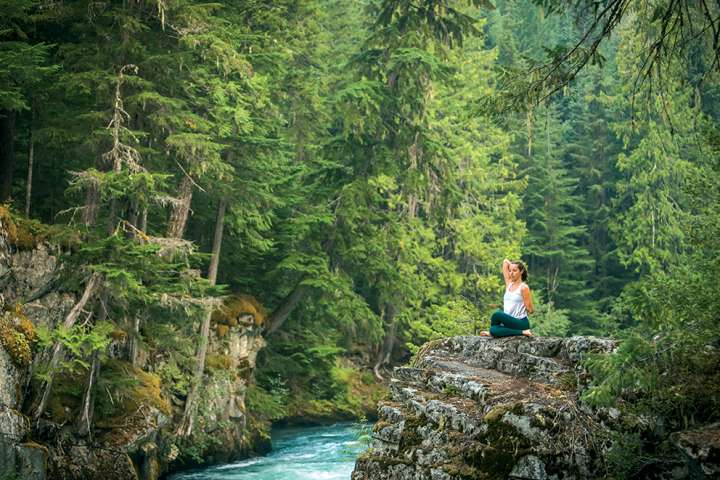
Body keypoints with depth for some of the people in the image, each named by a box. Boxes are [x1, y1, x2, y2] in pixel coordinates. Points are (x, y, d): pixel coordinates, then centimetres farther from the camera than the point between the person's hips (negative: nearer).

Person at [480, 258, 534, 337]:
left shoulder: (523, 287, -6)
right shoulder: (509, 284, 12)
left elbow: (531, 310, -7)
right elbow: (505, 262, 18)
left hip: (521, 323, -7)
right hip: (509, 322, 7)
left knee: (498, 314, -31)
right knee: (494, 330, -25)